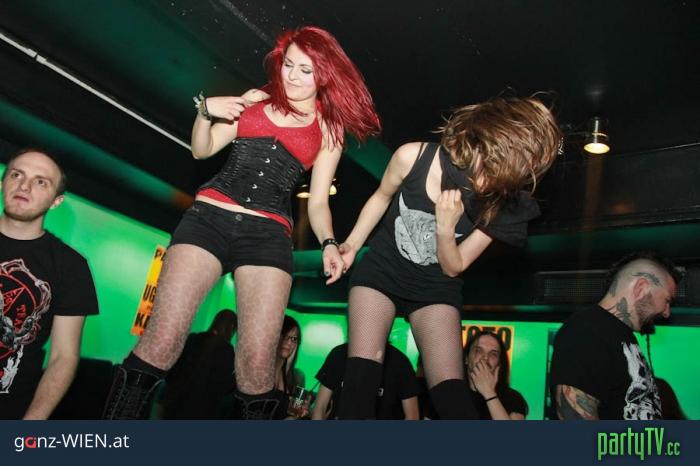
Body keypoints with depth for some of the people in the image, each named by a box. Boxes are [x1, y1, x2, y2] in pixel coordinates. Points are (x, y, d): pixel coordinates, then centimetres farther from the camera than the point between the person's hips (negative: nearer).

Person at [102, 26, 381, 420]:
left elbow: (318, 201, 12)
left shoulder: (330, 129, 15)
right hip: (209, 216, 1)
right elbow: (202, 150, 18)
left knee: (258, 364, -12)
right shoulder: (255, 99, 18)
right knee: (162, 341, -11)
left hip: (270, 234, 0)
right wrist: (206, 110, -1)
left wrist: (329, 243, -6)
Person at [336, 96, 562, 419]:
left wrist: (445, 228, -30)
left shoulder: (502, 207, -18)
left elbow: (453, 268, -10)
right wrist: (352, 245, -2)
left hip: (435, 287, 1)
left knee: (451, 393, -13)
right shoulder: (413, 157, -21)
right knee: (362, 376, -16)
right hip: (381, 271, 0)